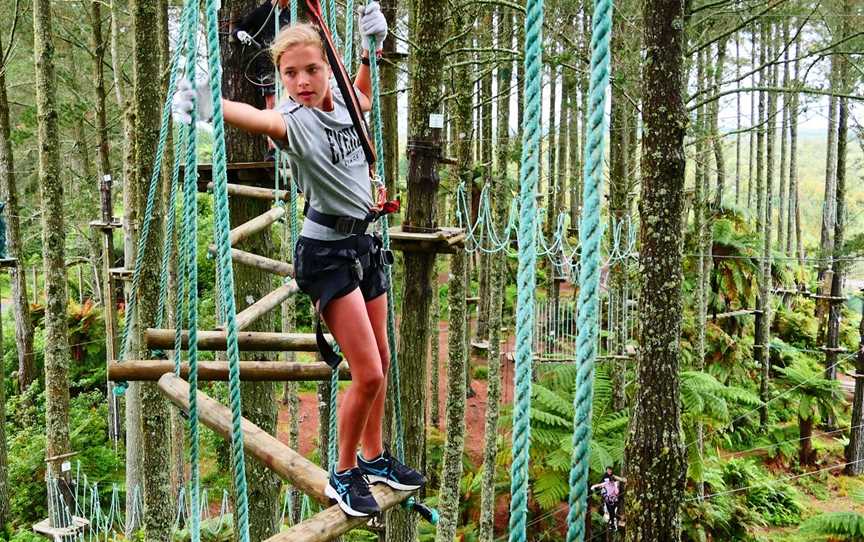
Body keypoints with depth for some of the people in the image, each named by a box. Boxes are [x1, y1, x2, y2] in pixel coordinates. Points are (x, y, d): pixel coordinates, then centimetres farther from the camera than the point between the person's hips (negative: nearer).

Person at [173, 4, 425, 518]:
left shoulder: (345, 105, 1)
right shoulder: (291, 121, -18)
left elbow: (363, 91, 26)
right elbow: (249, 115, -41)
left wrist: (372, 45, 11)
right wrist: (205, 104, -61)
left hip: (364, 243, 7)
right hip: (326, 252, -7)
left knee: (382, 361, 16)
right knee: (368, 374, -8)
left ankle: (374, 457, 35)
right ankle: (344, 475, 15)